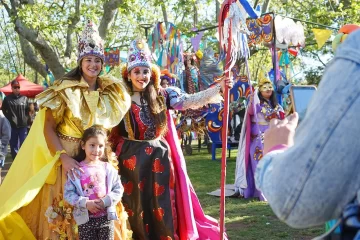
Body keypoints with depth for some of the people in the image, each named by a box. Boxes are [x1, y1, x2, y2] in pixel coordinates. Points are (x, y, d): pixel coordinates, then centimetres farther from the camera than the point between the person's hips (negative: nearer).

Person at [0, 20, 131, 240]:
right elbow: (48, 129, -11)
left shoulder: (110, 93, 6)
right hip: (67, 158, -4)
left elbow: (112, 127, 15)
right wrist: (63, 157, -21)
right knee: (64, 211, 0)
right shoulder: (65, 90, -7)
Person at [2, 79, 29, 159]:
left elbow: (27, 110, 14)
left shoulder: (24, 98, 3)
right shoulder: (7, 99, 0)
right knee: (13, 145, 6)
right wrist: (9, 119, 3)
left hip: (23, 126, 0)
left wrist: (25, 119, 4)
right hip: (12, 126, 0)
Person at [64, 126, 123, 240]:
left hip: (106, 217, 2)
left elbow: (118, 189, 2)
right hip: (86, 218, -1)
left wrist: (105, 201, -14)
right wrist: (85, 203, -18)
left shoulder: (108, 168, 2)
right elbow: (68, 193, -7)